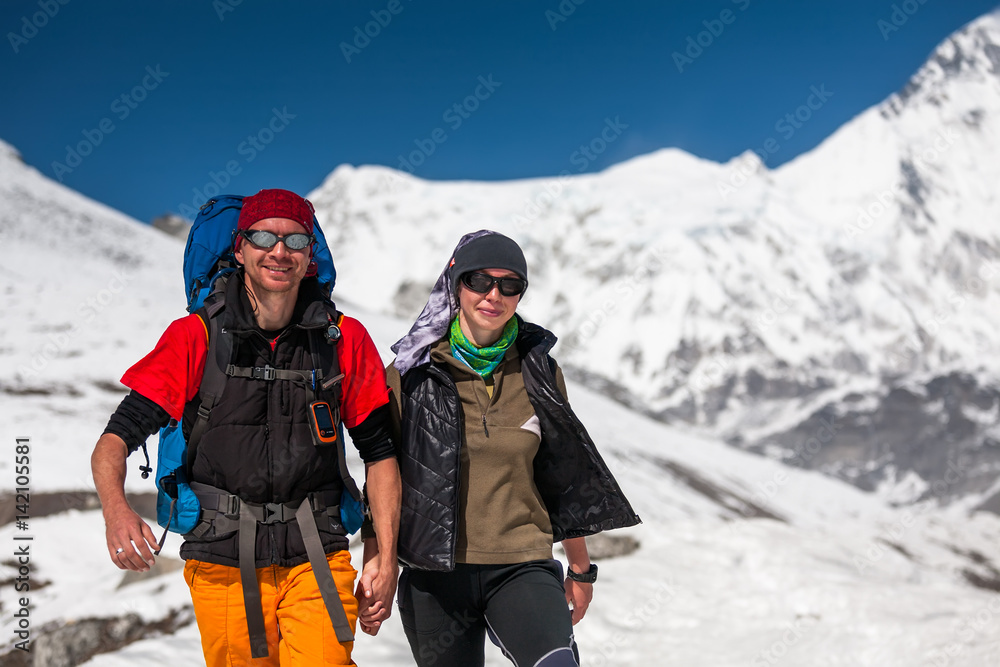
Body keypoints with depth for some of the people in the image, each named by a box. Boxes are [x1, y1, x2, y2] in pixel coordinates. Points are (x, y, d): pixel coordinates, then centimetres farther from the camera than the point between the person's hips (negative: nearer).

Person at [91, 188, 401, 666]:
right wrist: (116, 509, -26)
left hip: (316, 558, 0)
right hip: (223, 561, 0)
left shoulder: (345, 339, 1)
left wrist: (385, 558, 1)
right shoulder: (194, 338, -2)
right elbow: (119, 435, -5)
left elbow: (378, 451, 7)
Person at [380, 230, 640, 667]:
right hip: (435, 572, 0)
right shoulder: (413, 371, 0)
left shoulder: (538, 371, 5)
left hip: (522, 569, 0)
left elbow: (564, 479, 14)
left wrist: (581, 569, 19)